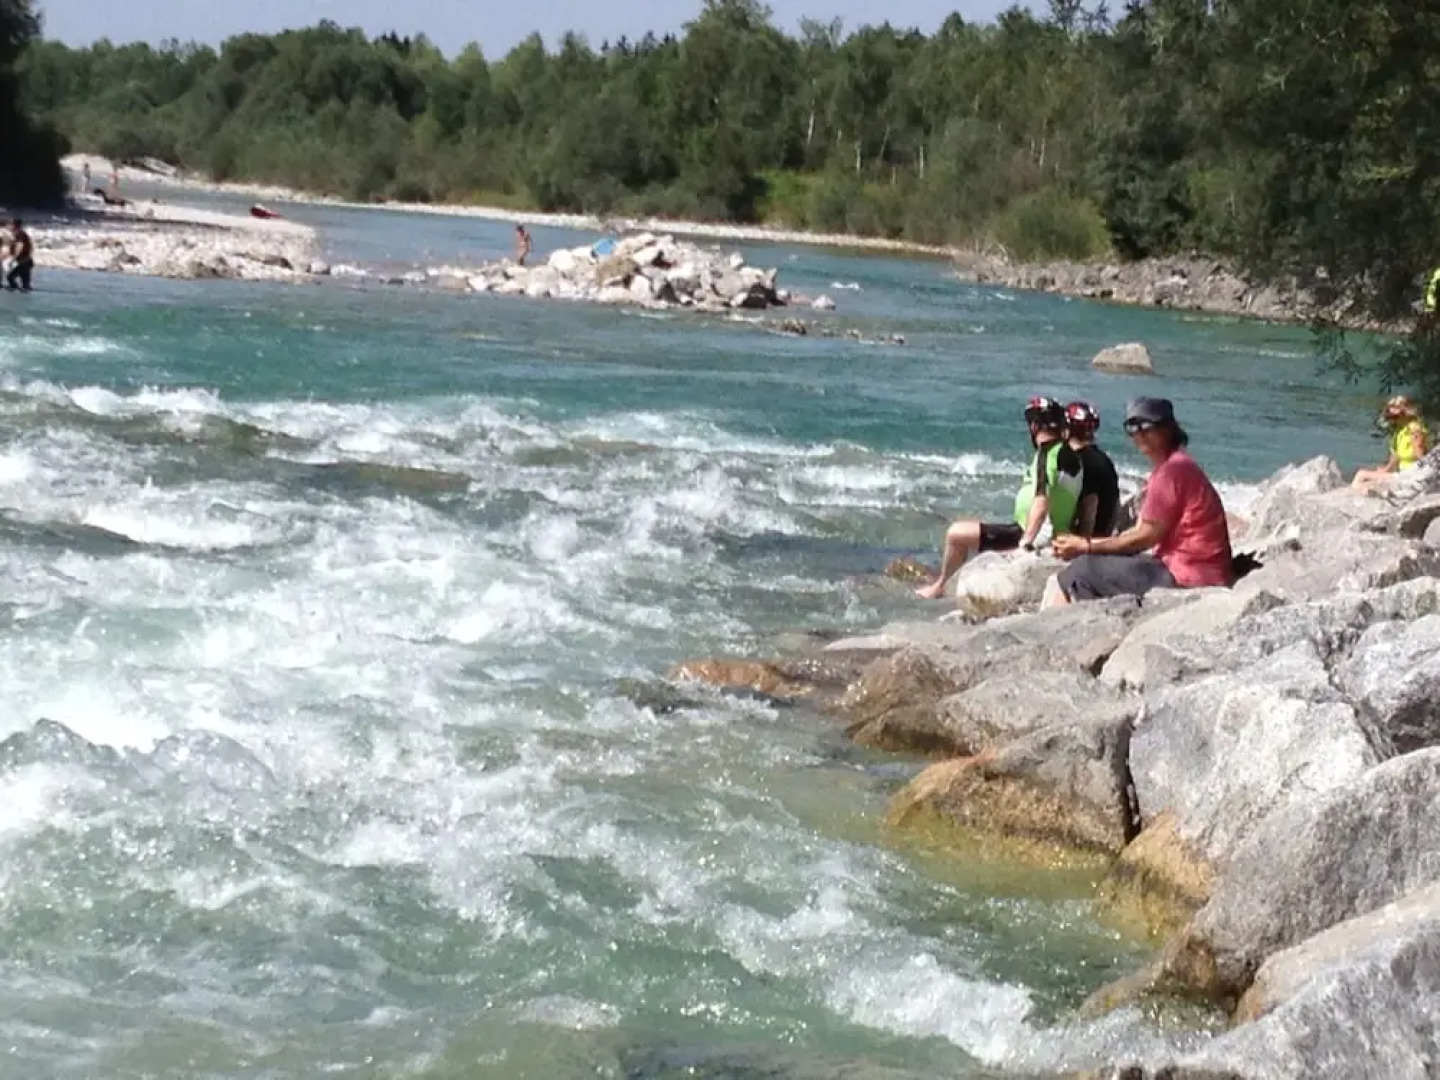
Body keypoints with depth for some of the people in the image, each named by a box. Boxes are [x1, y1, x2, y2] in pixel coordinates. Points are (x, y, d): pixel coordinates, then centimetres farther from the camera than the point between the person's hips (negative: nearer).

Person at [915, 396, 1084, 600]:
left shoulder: (1046, 455, -19)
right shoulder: (1068, 453, 8)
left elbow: (1041, 506, -28)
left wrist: (1026, 542, -27)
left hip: (1038, 536, -10)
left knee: (957, 533, -4)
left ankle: (939, 587, 15)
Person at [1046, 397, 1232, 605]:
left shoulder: (1173, 469, -13)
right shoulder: (1171, 466, 19)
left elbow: (1149, 536, -14)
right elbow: (1143, 531, 15)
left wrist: (1088, 546, -6)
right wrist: (1089, 543, 5)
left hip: (1186, 576, -11)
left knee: (1084, 571, -6)